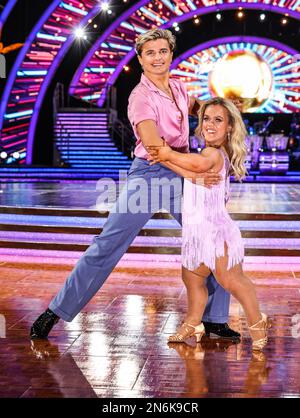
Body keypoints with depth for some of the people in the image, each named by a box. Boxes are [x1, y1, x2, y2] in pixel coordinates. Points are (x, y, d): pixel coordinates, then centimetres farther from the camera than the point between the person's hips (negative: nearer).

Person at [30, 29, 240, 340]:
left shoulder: (179, 89, 10)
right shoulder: (140, 97, -11)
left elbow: (197, 107, 33)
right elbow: (154, 147, -21)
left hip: (181, 174, 7)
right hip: (148, 175, -7)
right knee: (107, 247, -7)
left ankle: (215, 320, 19)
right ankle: (56, 311, 3)